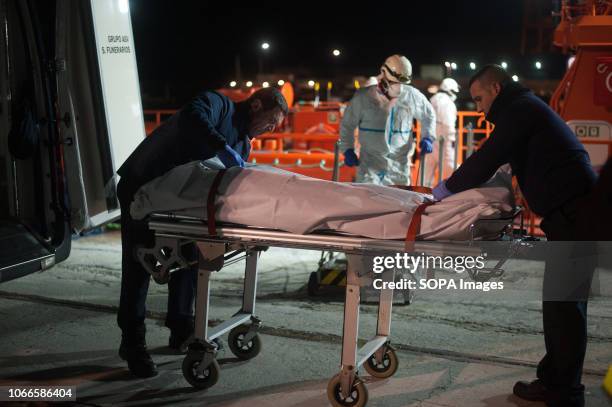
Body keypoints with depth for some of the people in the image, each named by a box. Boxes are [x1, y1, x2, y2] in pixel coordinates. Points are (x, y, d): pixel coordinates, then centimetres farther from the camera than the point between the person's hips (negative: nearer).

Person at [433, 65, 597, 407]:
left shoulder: (519, 109, -6)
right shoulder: (528, 107, 24)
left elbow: (486, 160, -11)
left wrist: (445, 189, 2)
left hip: (574, 212, -10)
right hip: (577, 211, 10)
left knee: (564, 303, -8)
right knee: (560, 301, 12)